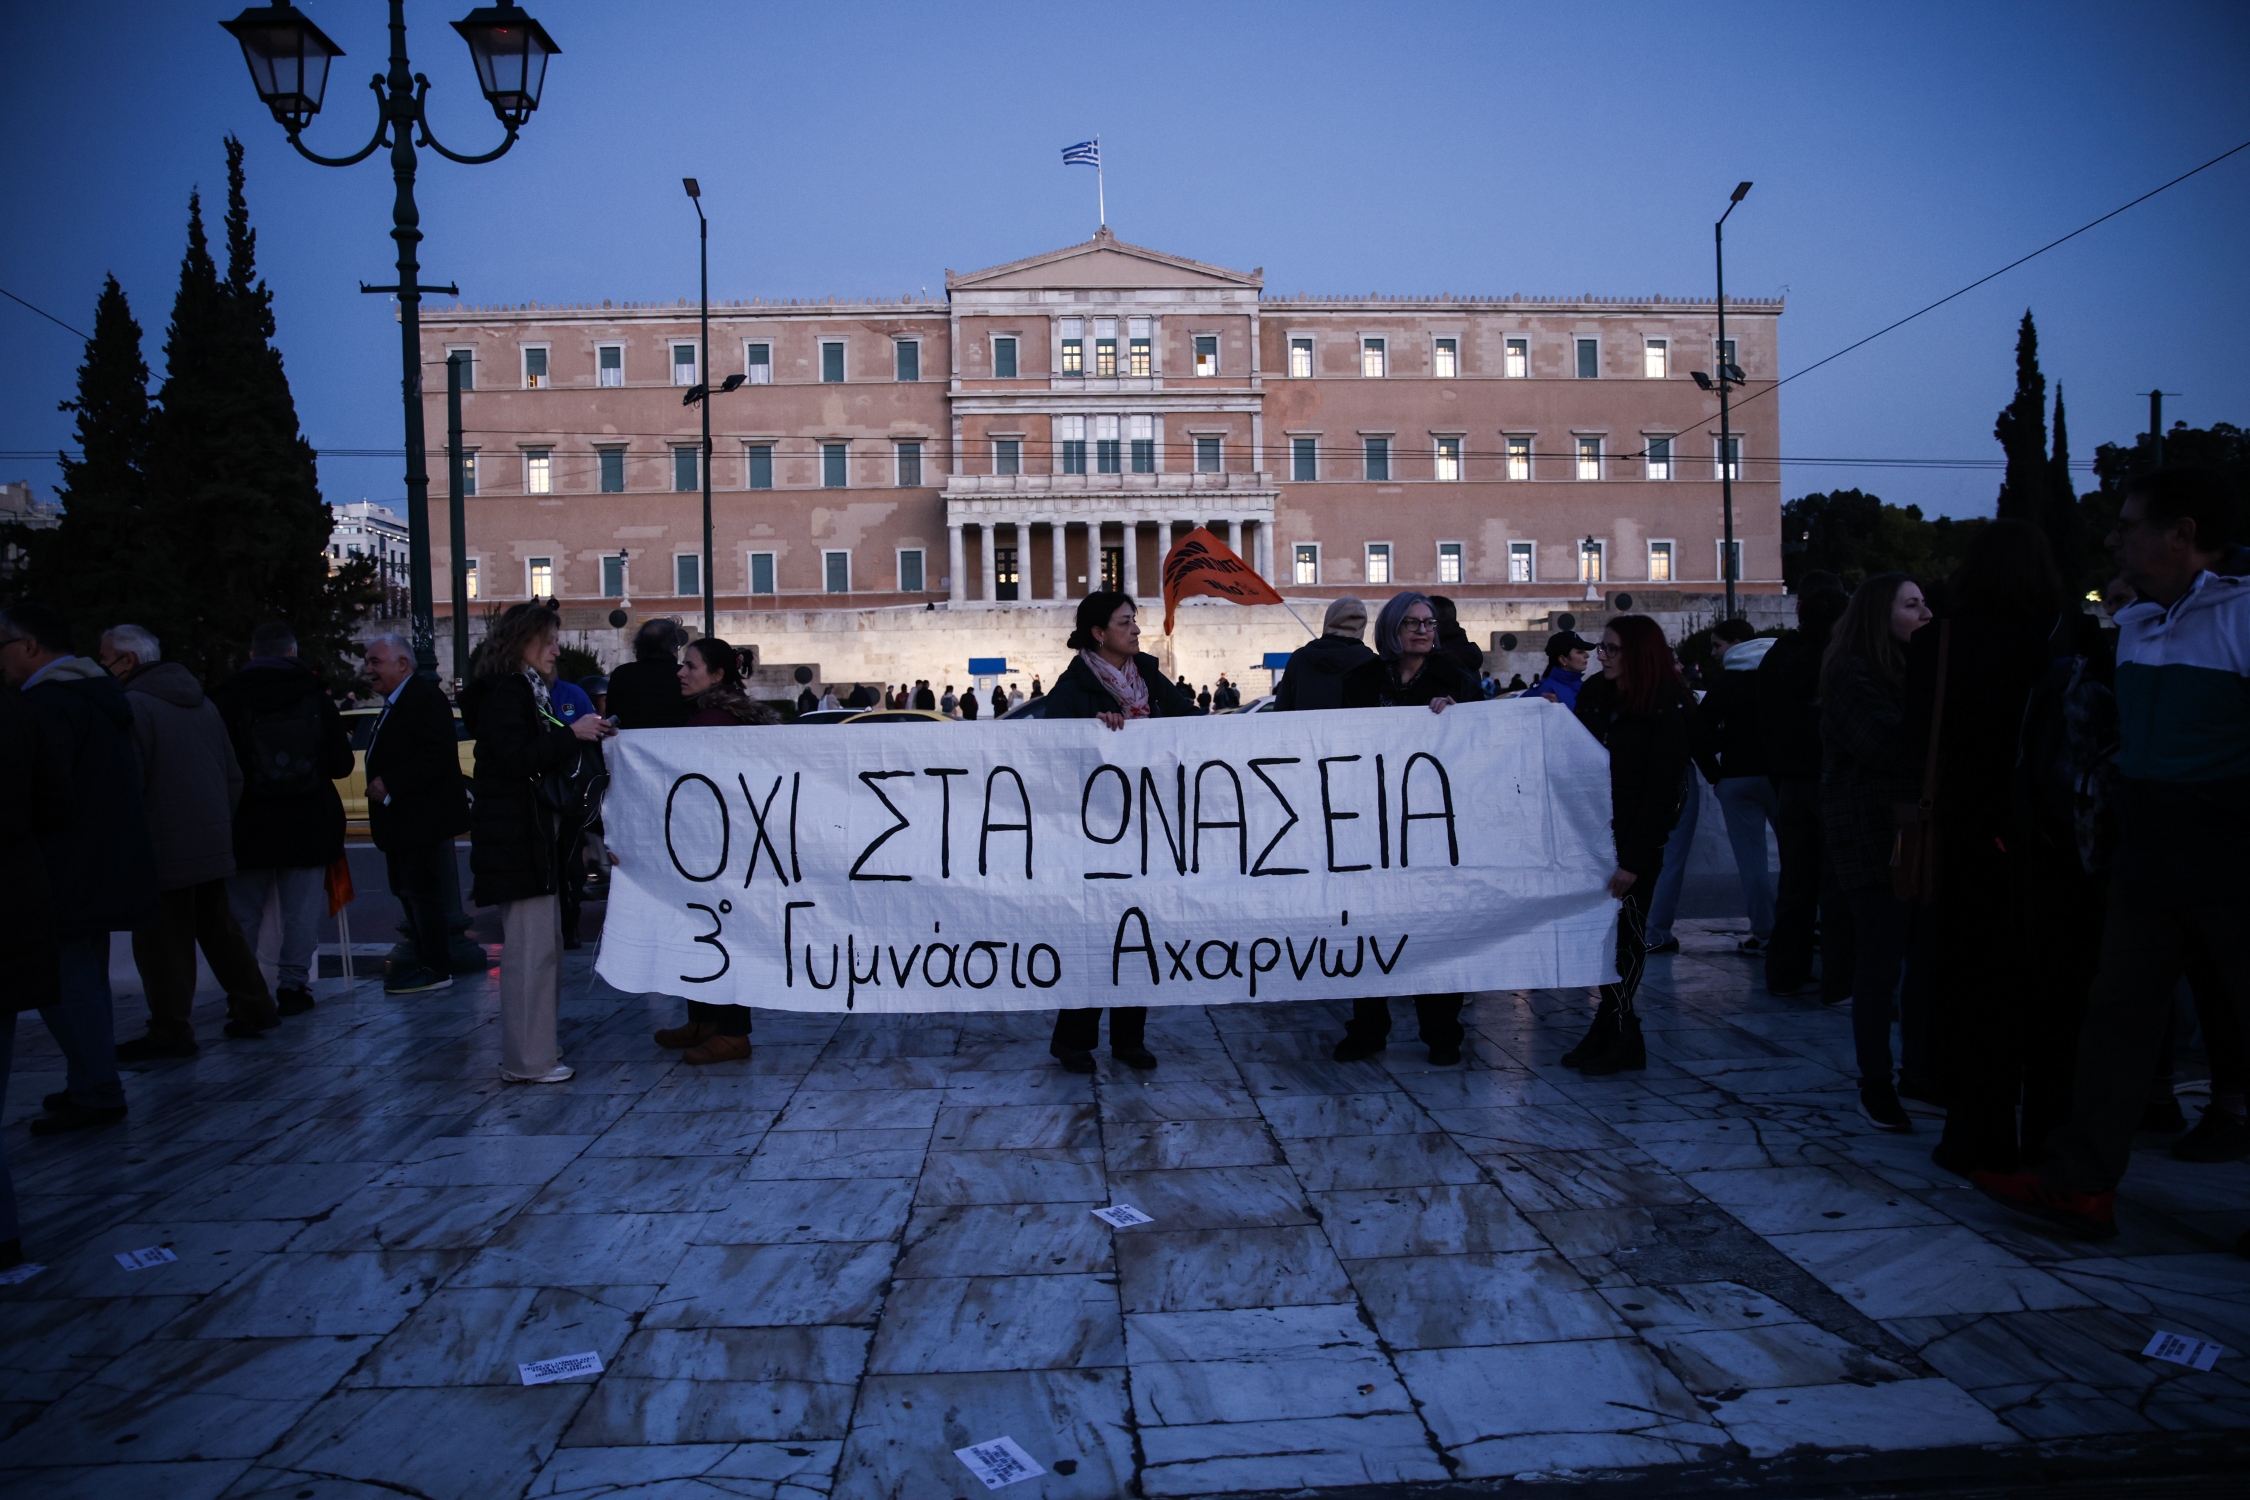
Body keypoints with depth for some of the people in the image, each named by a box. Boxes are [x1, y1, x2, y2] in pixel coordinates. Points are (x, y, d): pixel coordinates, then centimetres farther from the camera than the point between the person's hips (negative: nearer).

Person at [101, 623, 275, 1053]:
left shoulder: (133, 706, -14)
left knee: (162, 944, -1)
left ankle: (170, 1032, 3)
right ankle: (254, 1007, 21)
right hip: (214, 845, 8)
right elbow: (233, 775, 17)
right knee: (218, 928, 17)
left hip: (162, 852, -8)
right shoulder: (201, 702, 14)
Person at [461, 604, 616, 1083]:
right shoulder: (505, 692, -10)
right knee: (531, 948, -9)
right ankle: (527, 1061, -4)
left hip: (538, 837, 10)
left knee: (540, 947, 12)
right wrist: (572, 734, -19)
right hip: (516, 840, -10)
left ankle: (534, 1048, 19)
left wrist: (588, 737, 9)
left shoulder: (529, 693, 20)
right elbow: (514, 759, -21)